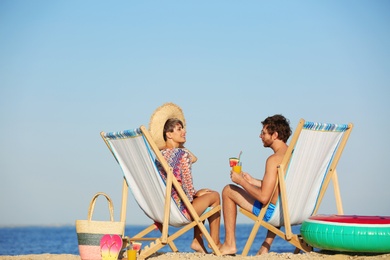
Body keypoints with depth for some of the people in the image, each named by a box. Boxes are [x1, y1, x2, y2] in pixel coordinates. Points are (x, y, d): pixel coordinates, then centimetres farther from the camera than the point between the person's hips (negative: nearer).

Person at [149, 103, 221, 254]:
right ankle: (215, 242, 32)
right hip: (179, 211, -8)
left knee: (203, 193, 32)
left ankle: (197, 242, 31)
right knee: (214, 196, 18)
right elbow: (188, 189, -18)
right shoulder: (182, 154, -19)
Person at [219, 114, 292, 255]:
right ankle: (266, 246, 36)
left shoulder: (274, 159, -19)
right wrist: (252, 181, 21)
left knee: (228, 191, 8)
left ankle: (230, 244, 14)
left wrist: (241, 181, -9)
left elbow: (264, 197, -22)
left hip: (272, 212, -8)